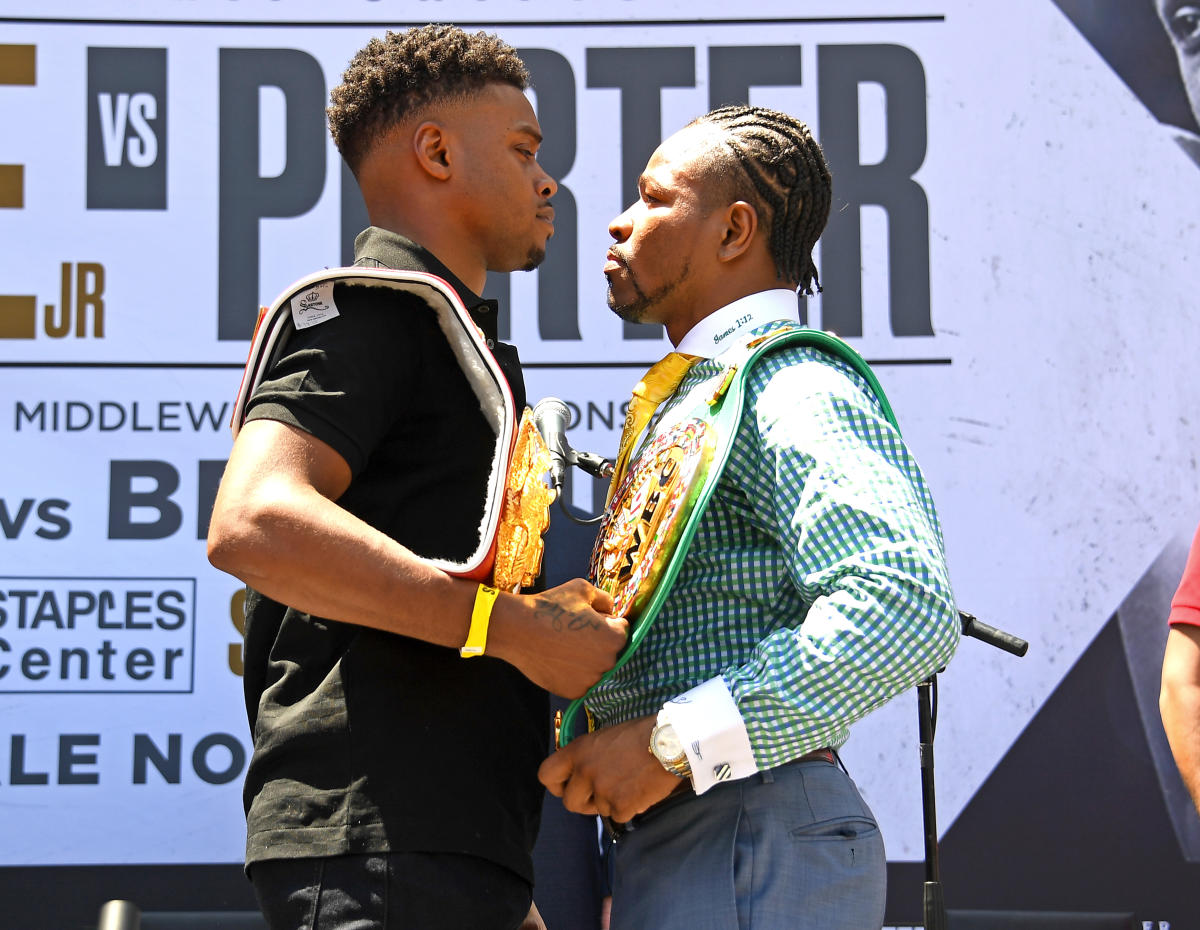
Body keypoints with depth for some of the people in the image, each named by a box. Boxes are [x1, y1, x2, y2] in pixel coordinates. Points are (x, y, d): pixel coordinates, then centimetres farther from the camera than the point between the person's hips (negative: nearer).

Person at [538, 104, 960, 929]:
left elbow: (906, 607, -27)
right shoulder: (694, 398, 21)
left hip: (750, 848, -10)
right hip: (676, 839, 10)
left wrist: (673, 742, -25)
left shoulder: (788, 388, -11)